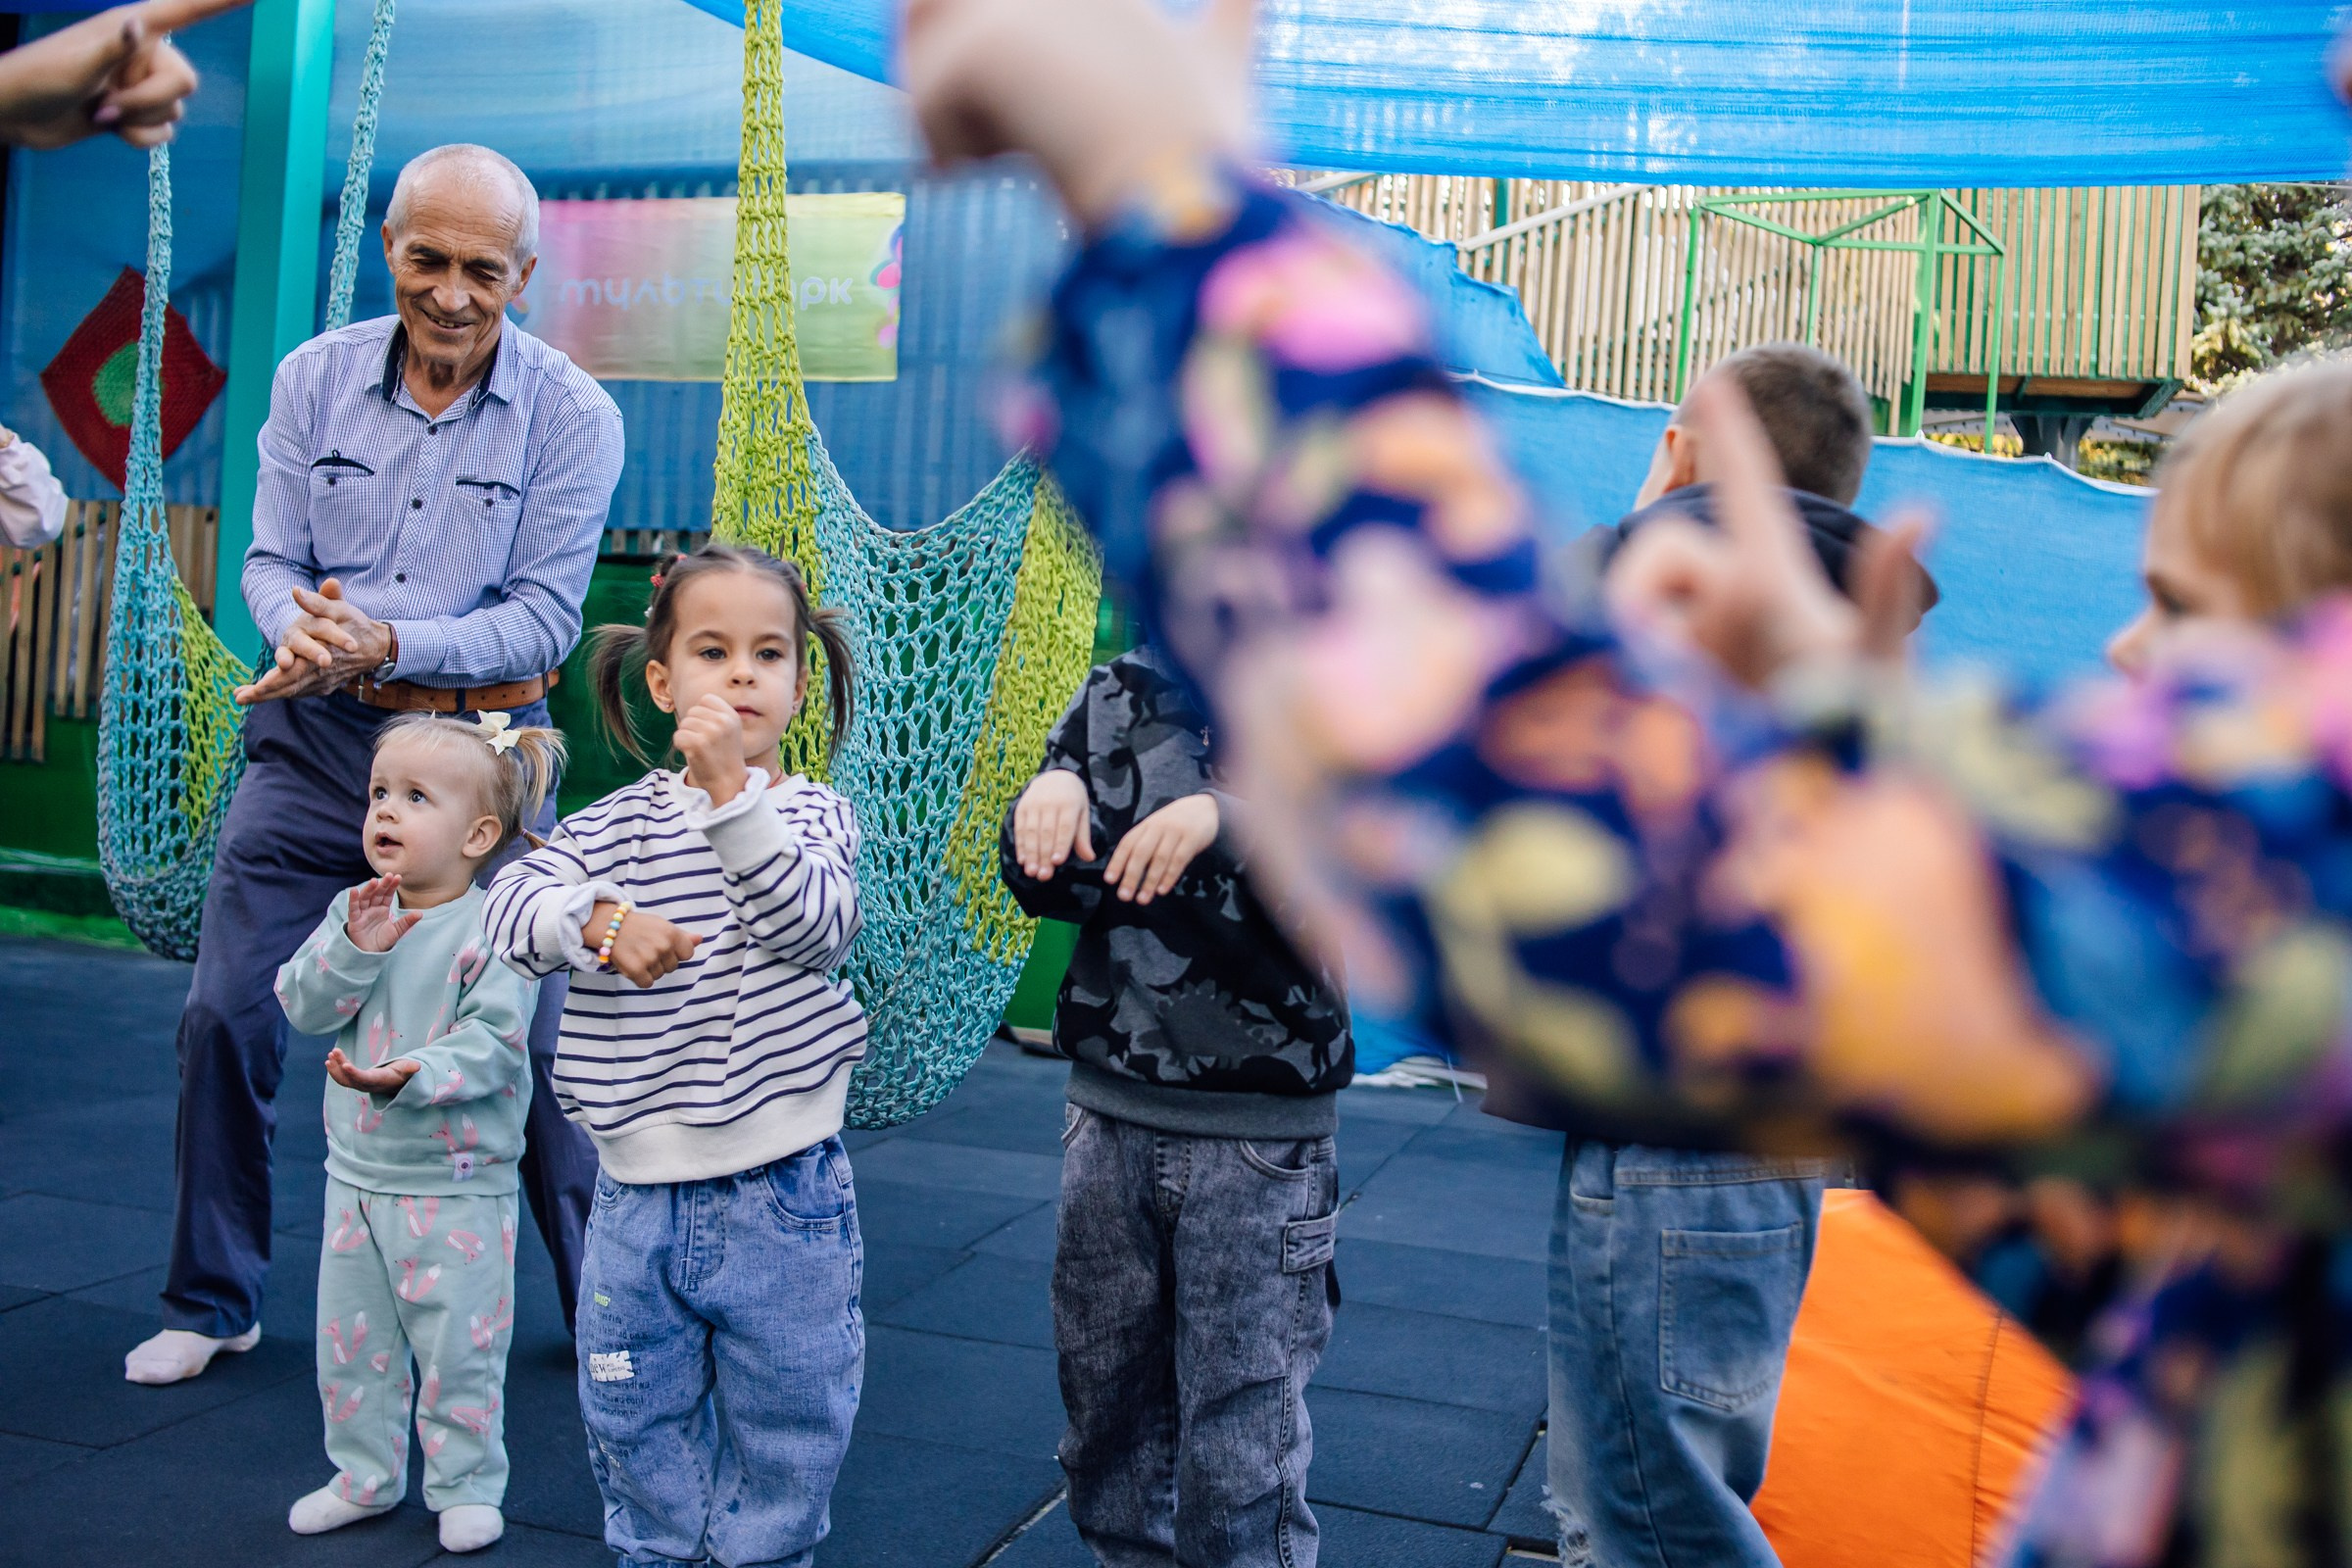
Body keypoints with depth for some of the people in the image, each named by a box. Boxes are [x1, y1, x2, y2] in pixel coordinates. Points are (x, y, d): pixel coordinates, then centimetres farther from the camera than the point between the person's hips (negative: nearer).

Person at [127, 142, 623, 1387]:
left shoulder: (571, 416, -7)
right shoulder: (315, 378, 3)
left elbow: (546, 618, -11)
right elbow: (271, 558, 3)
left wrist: (390, 643, -25)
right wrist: (299, 631, -20)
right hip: (315, 739, 3)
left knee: (527, 1031, 0)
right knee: (223, 1017, 4)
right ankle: (212, 1305, 25)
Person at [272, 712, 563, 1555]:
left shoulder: (492, 928, -14)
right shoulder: (353, 912, 4)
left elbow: (494, 1039, -20)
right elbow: (302, 1007, -4)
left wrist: (416, 1074, -34)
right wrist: (353, 946, -19)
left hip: (458, 1184, -6)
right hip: (357, 1172, 6)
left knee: (458, 1344, 4)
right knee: (348, 1338, 16)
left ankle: (466, 1485, 22)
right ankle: (365, 1474, 35)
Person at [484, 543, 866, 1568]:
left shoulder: (814, 814, -2)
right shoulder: (618, 824, 0)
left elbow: (816, 926, -20)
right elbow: (510, 905, -12)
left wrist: (732, 790, -28)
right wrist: (597, 918, -32)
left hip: (784, 1207, -2)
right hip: (641, 1203, 2)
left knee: (779, 1463, 13)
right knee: (642, 1465, 19)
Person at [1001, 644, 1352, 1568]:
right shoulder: (1118, 698, 6)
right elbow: (1051, 889, 5)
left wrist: (1226, 817, -34)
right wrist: (1049, 795, -16)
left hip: (1262, 1135, -4)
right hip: (1112, 1116, 4)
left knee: (1242, 1434, 2)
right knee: (1105, 1402, 16)